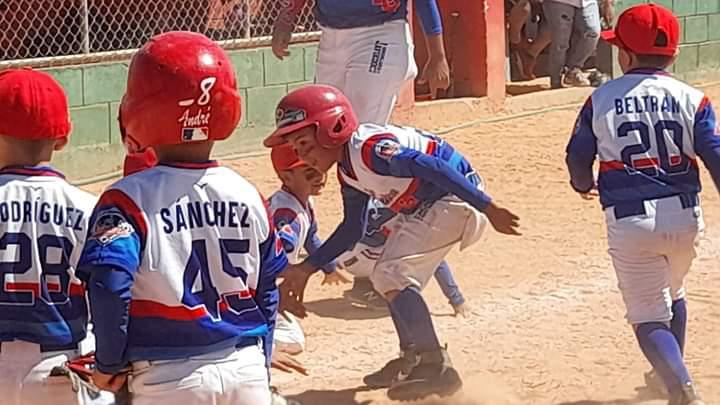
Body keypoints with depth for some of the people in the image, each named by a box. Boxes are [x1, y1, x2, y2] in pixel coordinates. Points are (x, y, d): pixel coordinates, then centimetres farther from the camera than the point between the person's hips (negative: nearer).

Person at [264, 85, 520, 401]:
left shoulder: (369, 148, -25)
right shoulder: (347, 171, 6)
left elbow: (433, 167, -33)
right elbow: (352, 229, 18)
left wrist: (487, 209, -38)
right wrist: (306, 268, 15)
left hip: (455, 196, -11)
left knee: (393, 276, -16)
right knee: (390, 277, 20)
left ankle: (437, 368, -14)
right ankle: (414, 359, 33)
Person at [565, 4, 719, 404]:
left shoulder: (601, 100, 1)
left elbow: (578, 158, 10)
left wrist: (583, 185, 34)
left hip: (630, 222, -3)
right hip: (685, 217, 3)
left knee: (650, 321, 1)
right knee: (672, 294, 31)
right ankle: (672, 373, 43)